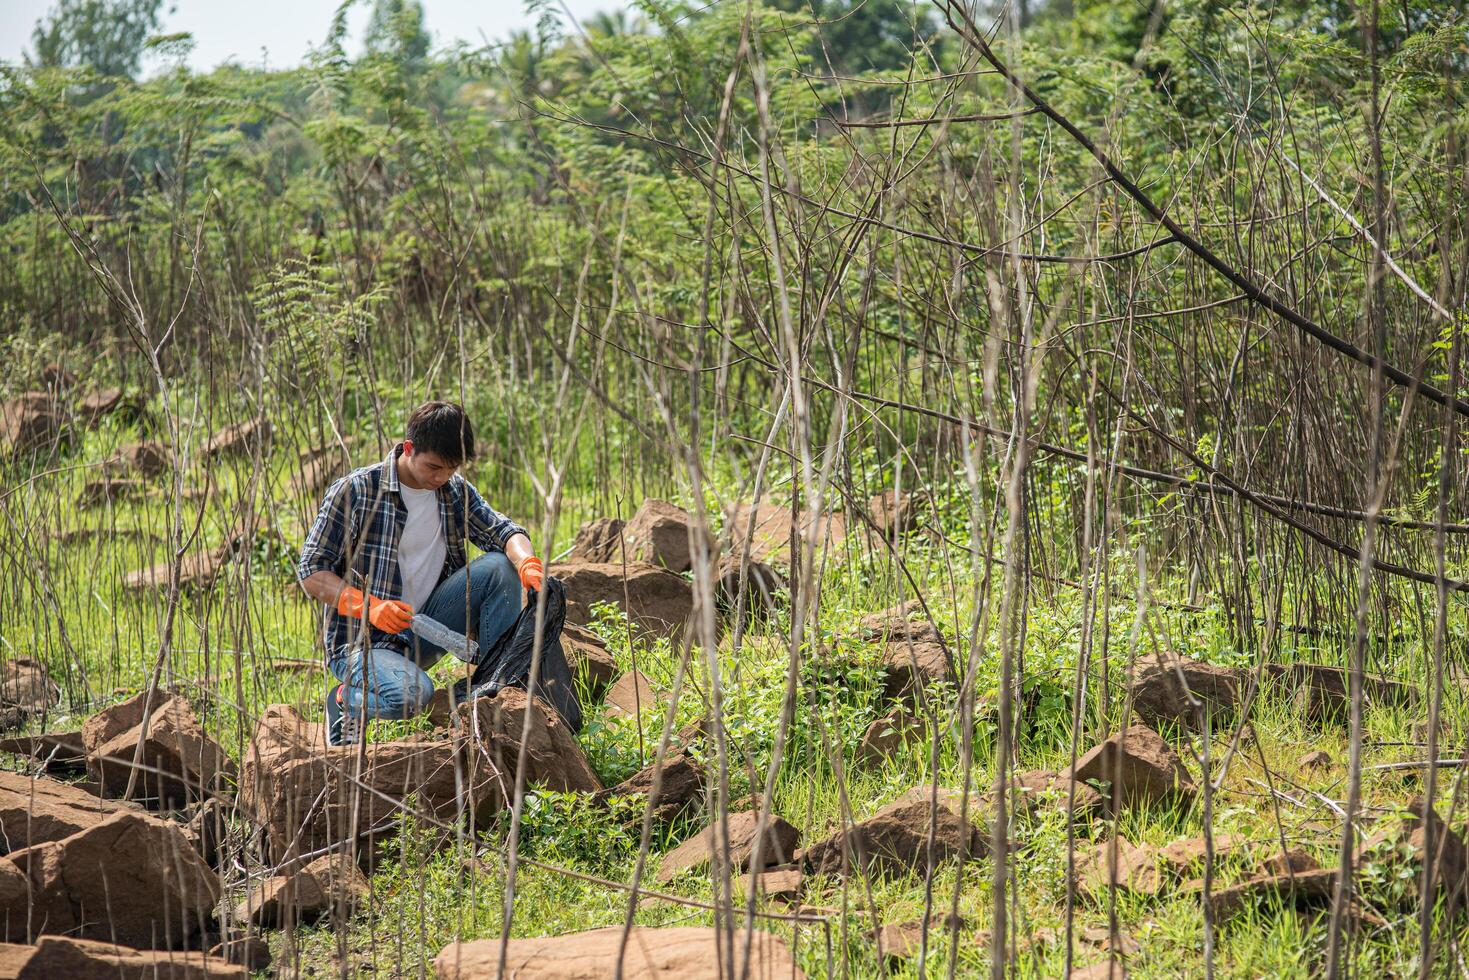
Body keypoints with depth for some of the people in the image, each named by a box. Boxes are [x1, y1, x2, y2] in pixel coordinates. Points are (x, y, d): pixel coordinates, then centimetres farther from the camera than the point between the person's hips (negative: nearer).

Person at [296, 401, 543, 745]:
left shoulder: (456, 491, 7)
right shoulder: (354, 492, -11)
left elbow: (502, 530, -5)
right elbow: (311, 573, -11)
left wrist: (528, 564, -30)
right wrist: (368, 605, -27)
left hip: (423, 634, 5)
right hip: (361, 640, -5)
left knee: (499, 566, -13)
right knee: (413, 694, -37)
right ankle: (347, 700, -3)